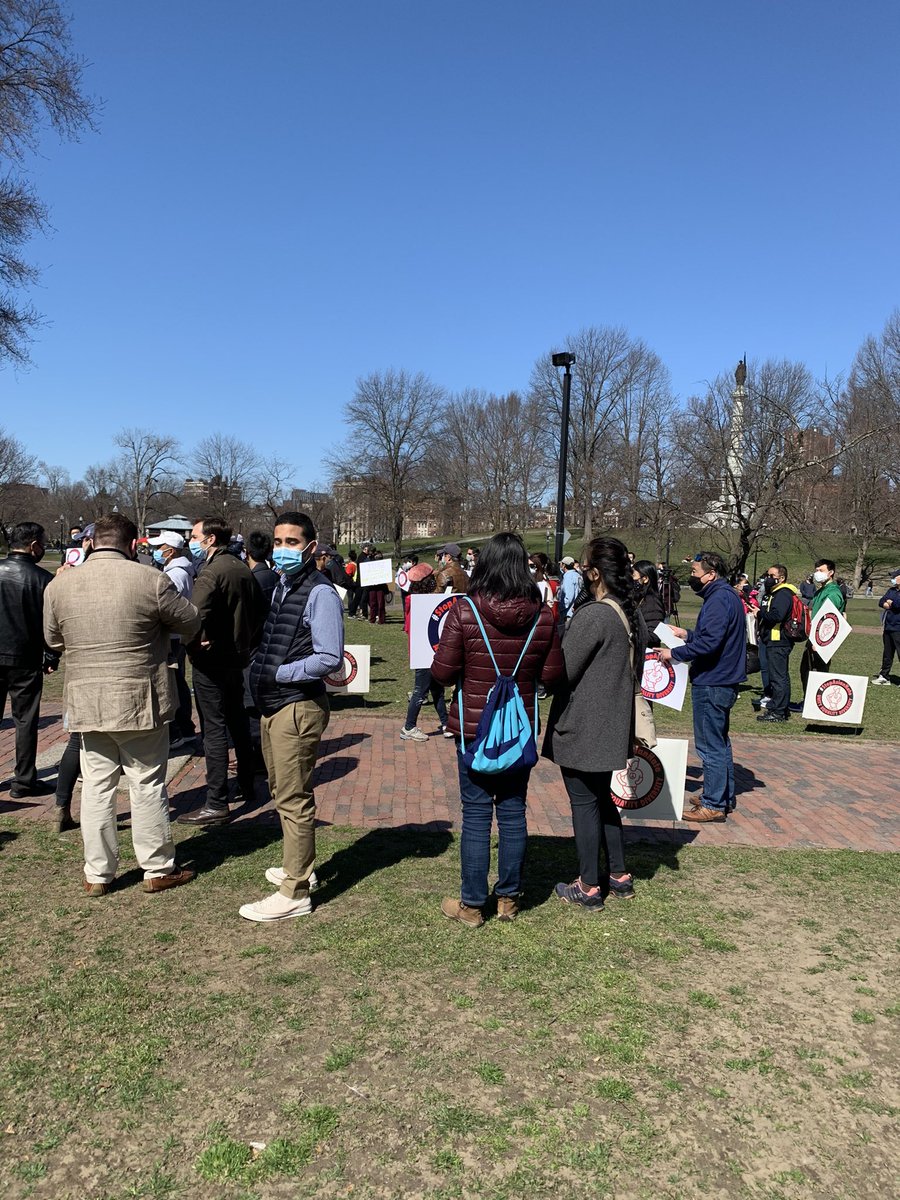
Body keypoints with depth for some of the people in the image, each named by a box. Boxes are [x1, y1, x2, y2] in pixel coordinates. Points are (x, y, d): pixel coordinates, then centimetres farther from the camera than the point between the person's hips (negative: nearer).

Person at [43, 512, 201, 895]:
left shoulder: (60, 585, 1)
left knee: (96, 786, 13)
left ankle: (97, 874, 23)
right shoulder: (150, 580, -12)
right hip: (139, 701, -3)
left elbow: (53, 639, 14)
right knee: (148, 785, 8)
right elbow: (192, 624, -1)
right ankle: (158, 869, 20)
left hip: (85, 701, 4)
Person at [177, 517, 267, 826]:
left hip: (211, 661, -9)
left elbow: (197, 615, -31)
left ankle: (216, 804, -1)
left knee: (214, 729, -5)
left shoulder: (211, 572, -18)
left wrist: (197, 644, -17)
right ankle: (246, 785, 35)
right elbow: (260, 611, 17)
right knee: (238, 721, 21)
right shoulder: (243, 569, 9)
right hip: (238, 656, 9)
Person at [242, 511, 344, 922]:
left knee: (293, 799, -2)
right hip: (273, 706, 10)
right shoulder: (281, 587, 13)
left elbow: (329, 658, -21)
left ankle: (294, 894, 8)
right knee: (282, 792, 21)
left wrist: (277, 674, -17)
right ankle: (300, 867, 38)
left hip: (297, 708, -10)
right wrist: (259, 674, 7)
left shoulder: (320, 593, -15)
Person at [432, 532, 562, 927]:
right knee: (513, 812, 14)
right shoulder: (542, 615, -6)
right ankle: (509, 898, 27)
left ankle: (472, 904, 17)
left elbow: (442, 672, -13)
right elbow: (552, 674, -1)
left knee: (476, 814, 7)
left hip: (474, 726, -2)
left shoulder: (464, 612, -15)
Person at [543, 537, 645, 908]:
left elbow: (562, 672, -18)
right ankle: (619, 876, 30)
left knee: (584, 802, 4)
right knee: (602, 798, 20)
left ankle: (588, 887, 15)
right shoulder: (633, 615, 5)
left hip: (582, 728, -8)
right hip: (613, 725, 8)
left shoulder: (592, 616, -22)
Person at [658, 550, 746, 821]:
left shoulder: (718, 600, -19)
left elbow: (708, 643, -27)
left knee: (710, 745, -3)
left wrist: (674, 654, -19)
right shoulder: (728, 596, 14)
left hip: (711, 684, -11)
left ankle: (713, 804, 5)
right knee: (719, 741, 19)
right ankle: (724, 796, 30)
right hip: (723, 681, 11)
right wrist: (687, 634, 17)